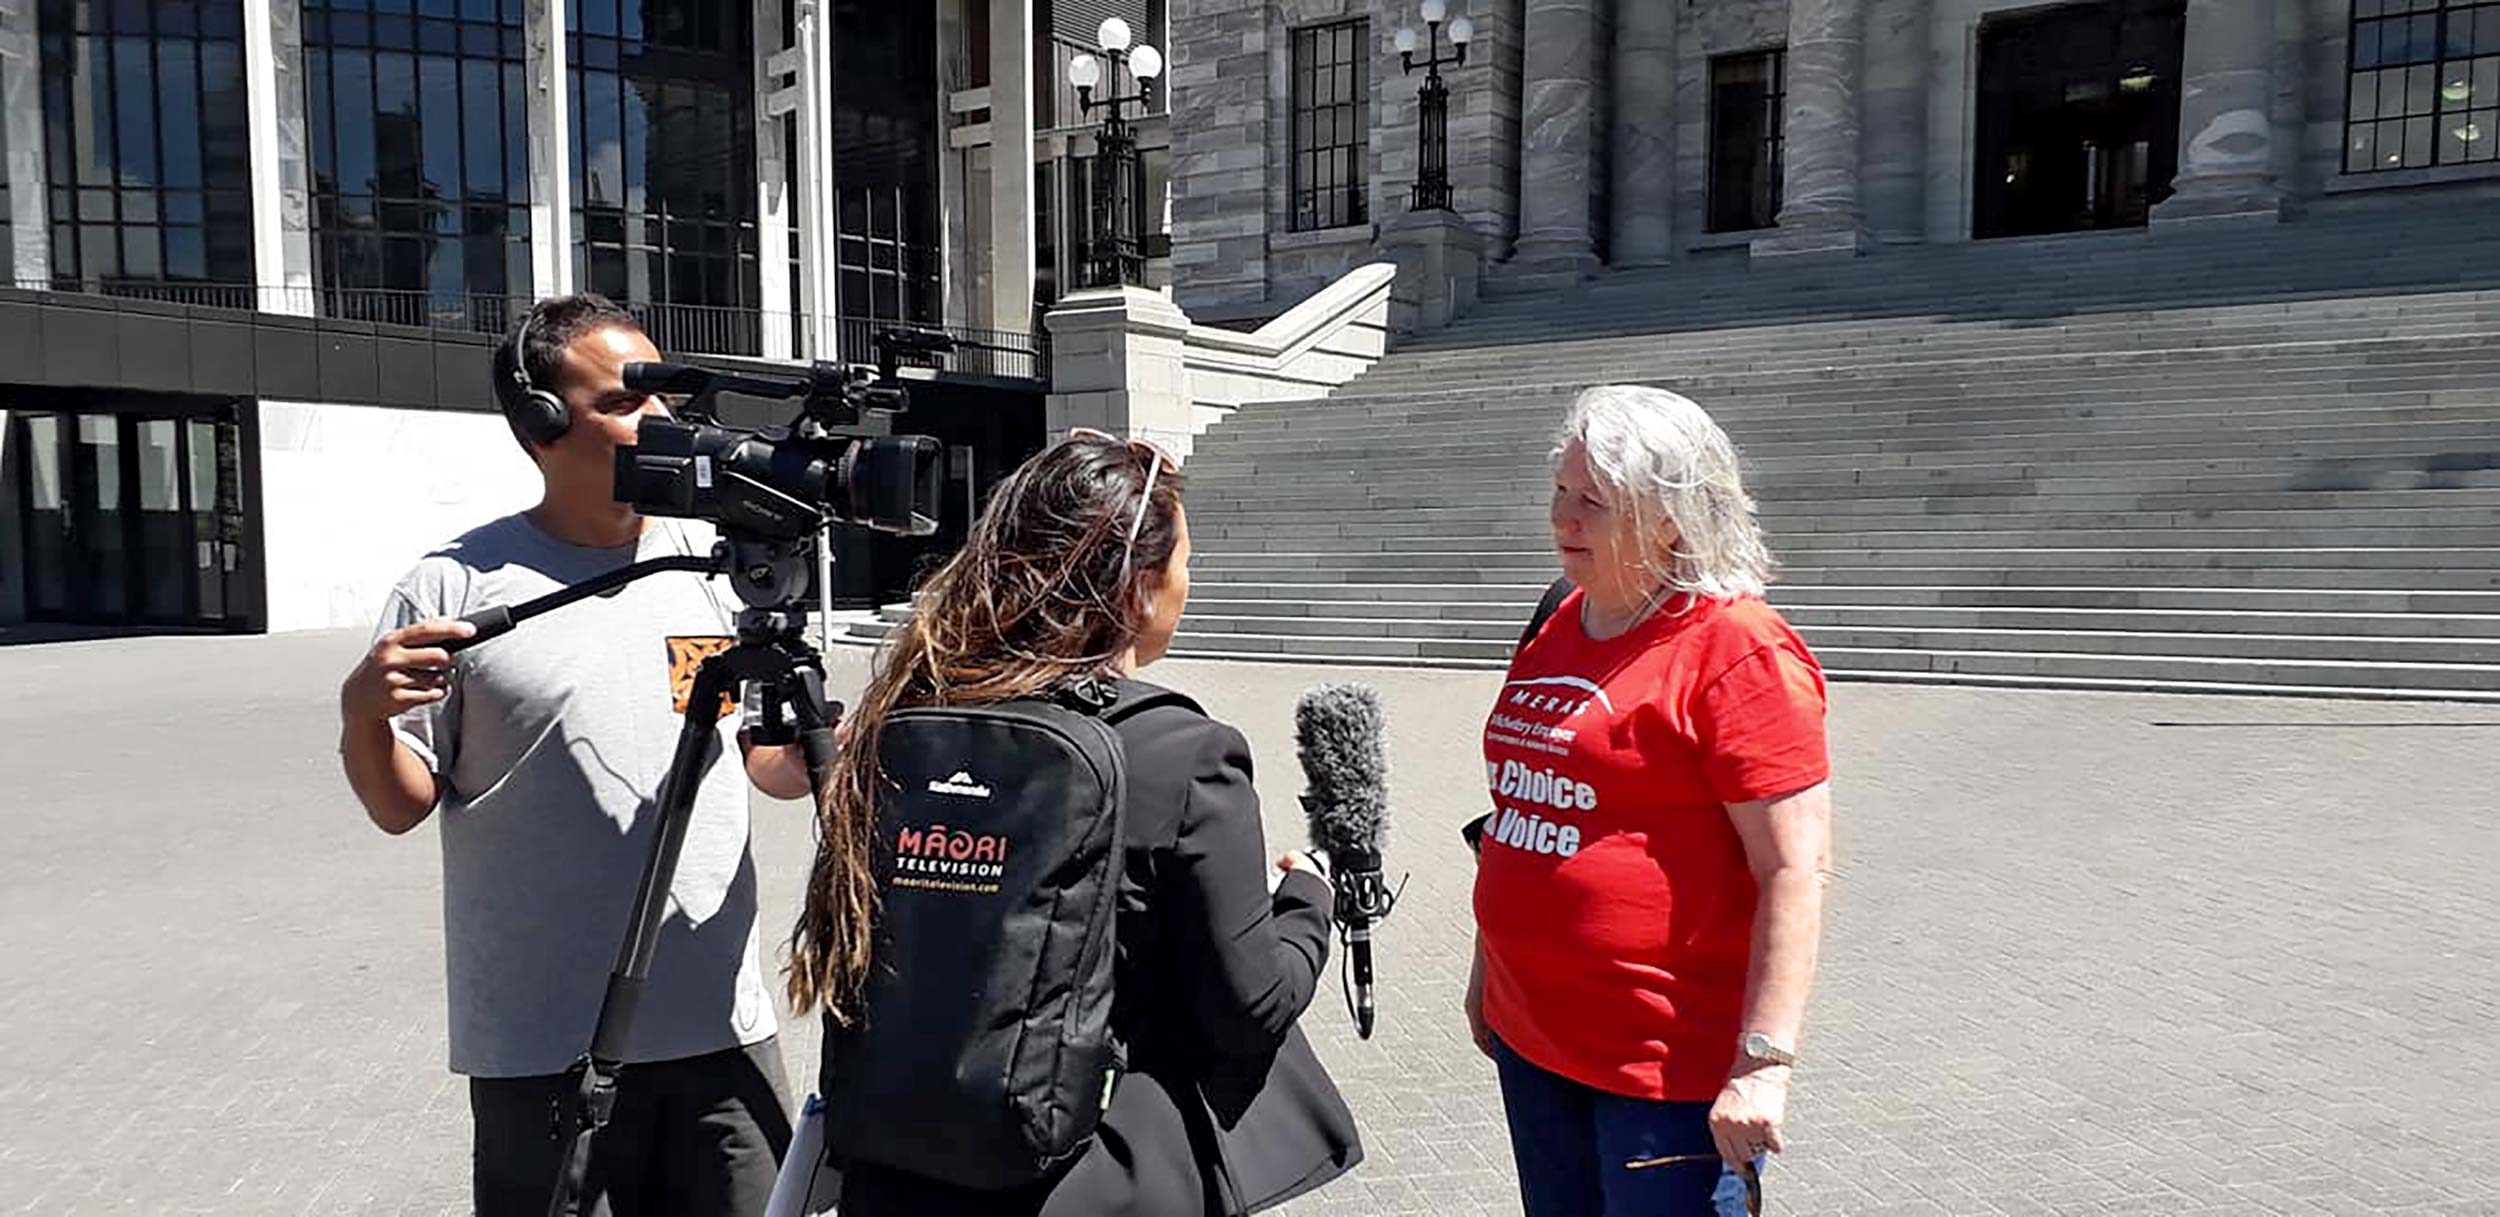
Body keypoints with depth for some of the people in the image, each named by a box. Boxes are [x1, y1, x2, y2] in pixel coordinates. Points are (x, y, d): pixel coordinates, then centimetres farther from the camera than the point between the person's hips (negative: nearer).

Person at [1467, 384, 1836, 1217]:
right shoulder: (1557, 631, 8)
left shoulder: (1737, 653, -15)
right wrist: (1490, 965, 20)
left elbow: (1798, 870, -19)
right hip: (1530, 1038, 8)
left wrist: (1764, 1061, -21)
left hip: (1668, 1065, -7)